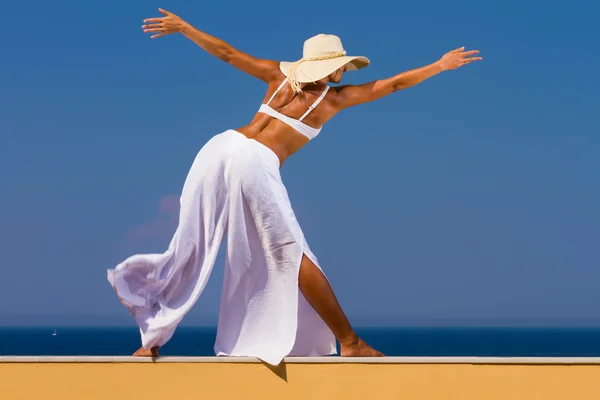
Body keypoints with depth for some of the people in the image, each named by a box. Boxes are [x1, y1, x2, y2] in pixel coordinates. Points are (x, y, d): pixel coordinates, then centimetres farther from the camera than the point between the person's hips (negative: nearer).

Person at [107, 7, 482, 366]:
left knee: (191, 249, 9)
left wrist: (181, 26, 32)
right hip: (257, 164, -5)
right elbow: (393, 84, 16)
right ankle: (349, 342, 8)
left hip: (222, 146, 5)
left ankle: (153, 339, 11)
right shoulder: (334, 98, 11)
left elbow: (226, 52, 22)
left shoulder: (280, 74, 20)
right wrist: (441, 64, 27)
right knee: (294, 255, 4)